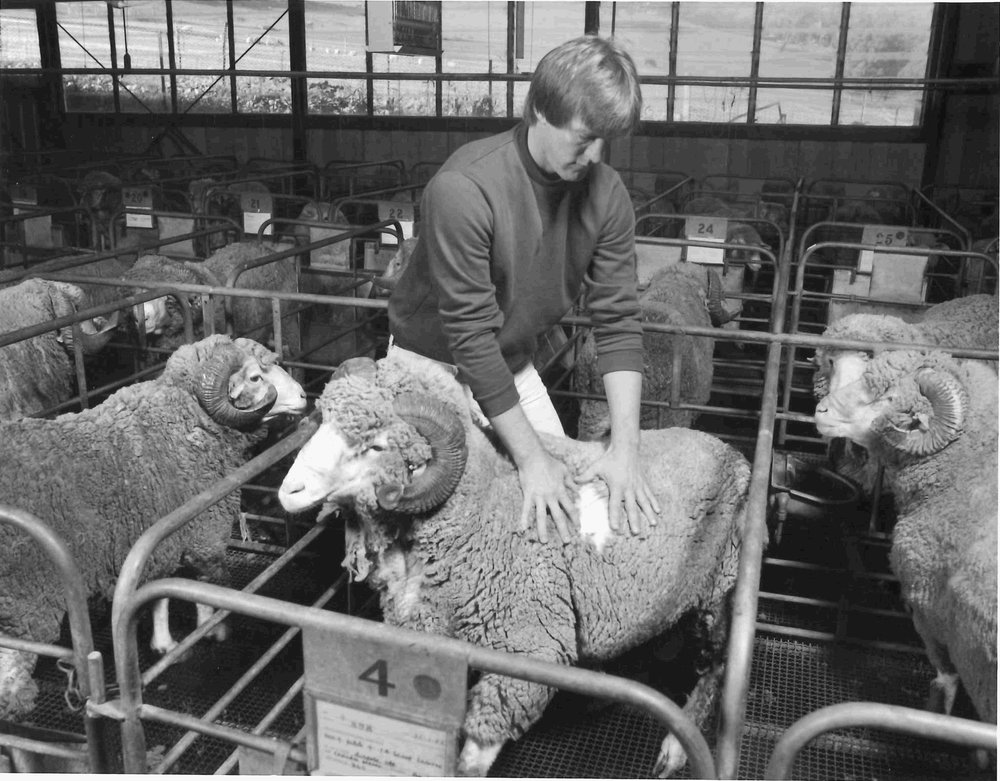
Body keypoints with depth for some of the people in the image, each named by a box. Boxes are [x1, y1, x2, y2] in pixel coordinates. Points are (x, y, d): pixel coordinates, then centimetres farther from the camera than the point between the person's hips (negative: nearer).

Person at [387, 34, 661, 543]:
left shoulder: (606, 195, -13)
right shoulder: (464, 188, -30)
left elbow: (617, 320, -14)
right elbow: (470, 336, -30)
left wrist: (626, 445, -24)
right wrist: (529, 457, -29)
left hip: (513, 363, 5)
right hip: (433, 362, -5)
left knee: (568, 486, 6)